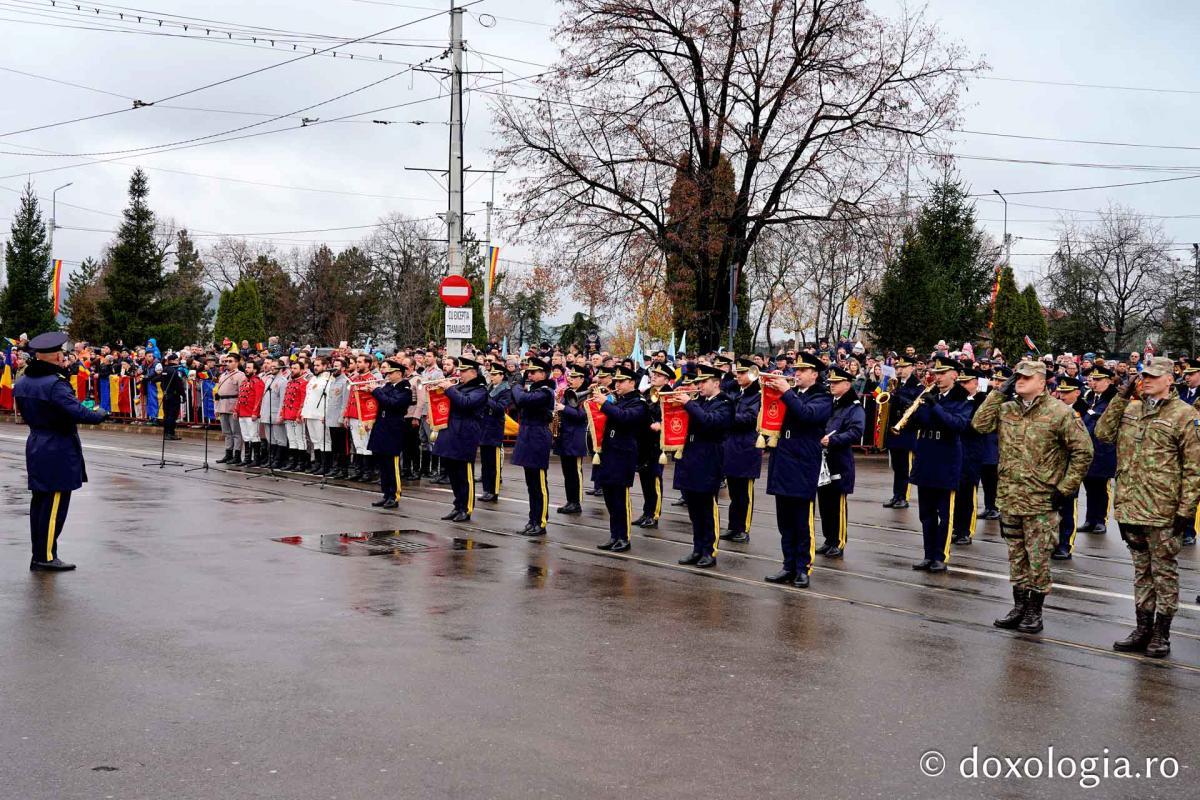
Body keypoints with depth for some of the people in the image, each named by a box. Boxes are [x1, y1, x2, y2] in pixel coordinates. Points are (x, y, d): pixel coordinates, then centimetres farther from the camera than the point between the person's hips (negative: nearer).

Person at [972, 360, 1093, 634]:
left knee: (1038, 559, 2)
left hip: (1041, 501, -5)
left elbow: (1083, 451, -7)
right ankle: (1019, 606, 25)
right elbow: (980, 424, -4)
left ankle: (1034, 612, 13)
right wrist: (999, 394, -4)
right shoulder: (1006, 409, 7)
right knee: (1017, 557, 14)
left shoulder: (1059, 412, -9)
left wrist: (1065, 488, -9)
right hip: (1010, 498, 5)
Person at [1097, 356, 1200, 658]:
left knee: (1164, 572, 5)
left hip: (1164, 512, -6)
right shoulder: (1131, 410, 11)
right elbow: (1103, 433, 0)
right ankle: (1143, 628, 24)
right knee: (1142, 570, 15)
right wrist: (1122, 397, -4)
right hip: (1131, 507, 6)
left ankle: (1161, 634, 13)